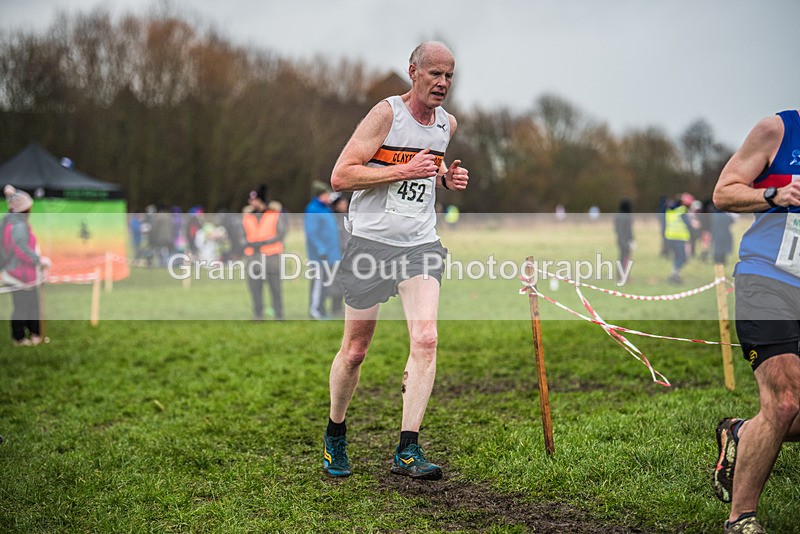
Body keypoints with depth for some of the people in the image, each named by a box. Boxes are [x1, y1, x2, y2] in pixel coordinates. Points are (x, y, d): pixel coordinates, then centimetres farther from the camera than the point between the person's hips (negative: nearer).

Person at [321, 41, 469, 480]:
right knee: (355, 350, 4)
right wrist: (405, 170, -20)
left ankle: (407, 450, -9)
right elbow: (340, 176, -15)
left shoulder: (448, 124, 11)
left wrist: (446, 179, 8)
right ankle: (335, 436, 28)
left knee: (425, 339, -14)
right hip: (372, 241, -4)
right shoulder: (386, 113, -9)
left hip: (421, 244, 4)